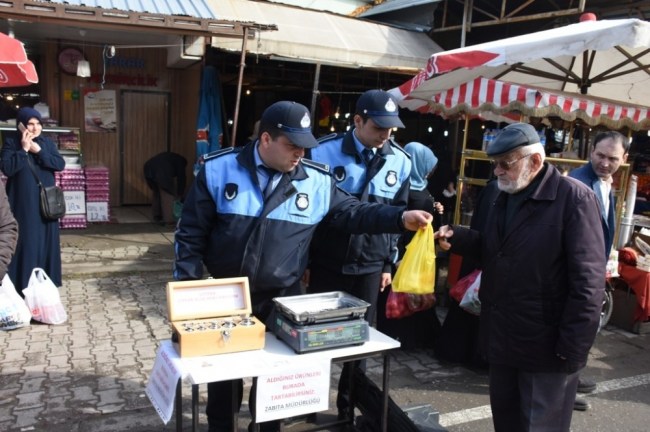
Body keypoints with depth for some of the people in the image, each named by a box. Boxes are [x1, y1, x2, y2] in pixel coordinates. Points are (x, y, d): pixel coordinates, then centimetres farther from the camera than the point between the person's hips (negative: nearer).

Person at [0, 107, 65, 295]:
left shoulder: (47, 142, 7)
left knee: (47, 241, 7)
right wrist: (23, 149, -17)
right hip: (23, 203, -4)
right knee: (26, 242, -5)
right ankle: (22, 285, 4)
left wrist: (39, 151, -14)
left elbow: (60, 164, -5)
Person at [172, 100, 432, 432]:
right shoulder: (219, 170, -9)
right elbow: (191, 233, -5)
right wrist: (187, 288, -7)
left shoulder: (316, 181, -5)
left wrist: (401, 218, -11)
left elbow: (353, 213, 2)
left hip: (281, 299, 1)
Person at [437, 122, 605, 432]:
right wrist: (457, 238, 1)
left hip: (546, 347, -7)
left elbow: (588, 283, -17)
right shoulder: (505, 197, 12)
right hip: (503, 339, 7)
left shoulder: (574, 198, -14)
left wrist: (572, 348, -19)